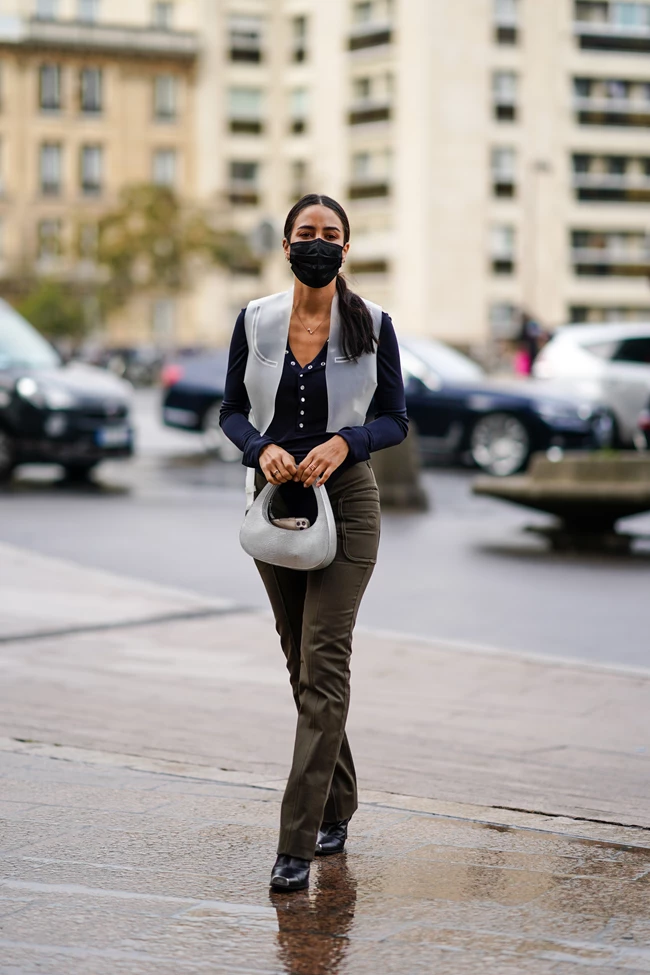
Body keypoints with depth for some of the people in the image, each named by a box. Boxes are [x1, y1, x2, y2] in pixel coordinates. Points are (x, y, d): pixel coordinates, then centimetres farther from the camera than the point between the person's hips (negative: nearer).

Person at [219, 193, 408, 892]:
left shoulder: (371, 325, -3)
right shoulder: (255, 321, 3)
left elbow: (396, 419, 1)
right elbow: (232, 410, 8)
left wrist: (344, 442, -18)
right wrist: (262, 448, -13)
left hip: (345, 500, -3)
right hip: (275, 500, 4)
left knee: (323, 664, -11)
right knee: (302, 665, 12)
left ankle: (297, 844, -12)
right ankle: (336, 809, 29)